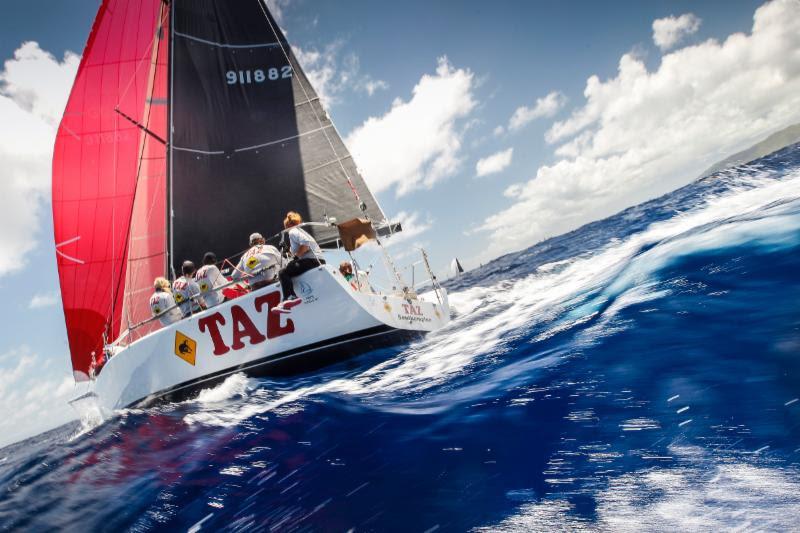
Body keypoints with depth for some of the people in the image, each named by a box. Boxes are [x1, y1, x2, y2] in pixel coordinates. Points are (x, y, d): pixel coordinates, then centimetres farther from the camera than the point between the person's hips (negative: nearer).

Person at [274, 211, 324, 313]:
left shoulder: (293, 231, 1)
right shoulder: (301, 231, 32)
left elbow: (306, 244, -18)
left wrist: (296, 255, -8)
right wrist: (296, 256, 18)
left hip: (311, 261, -10)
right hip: (318, 262, 10)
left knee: (283, 272, -11)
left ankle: (290, 297, -28)